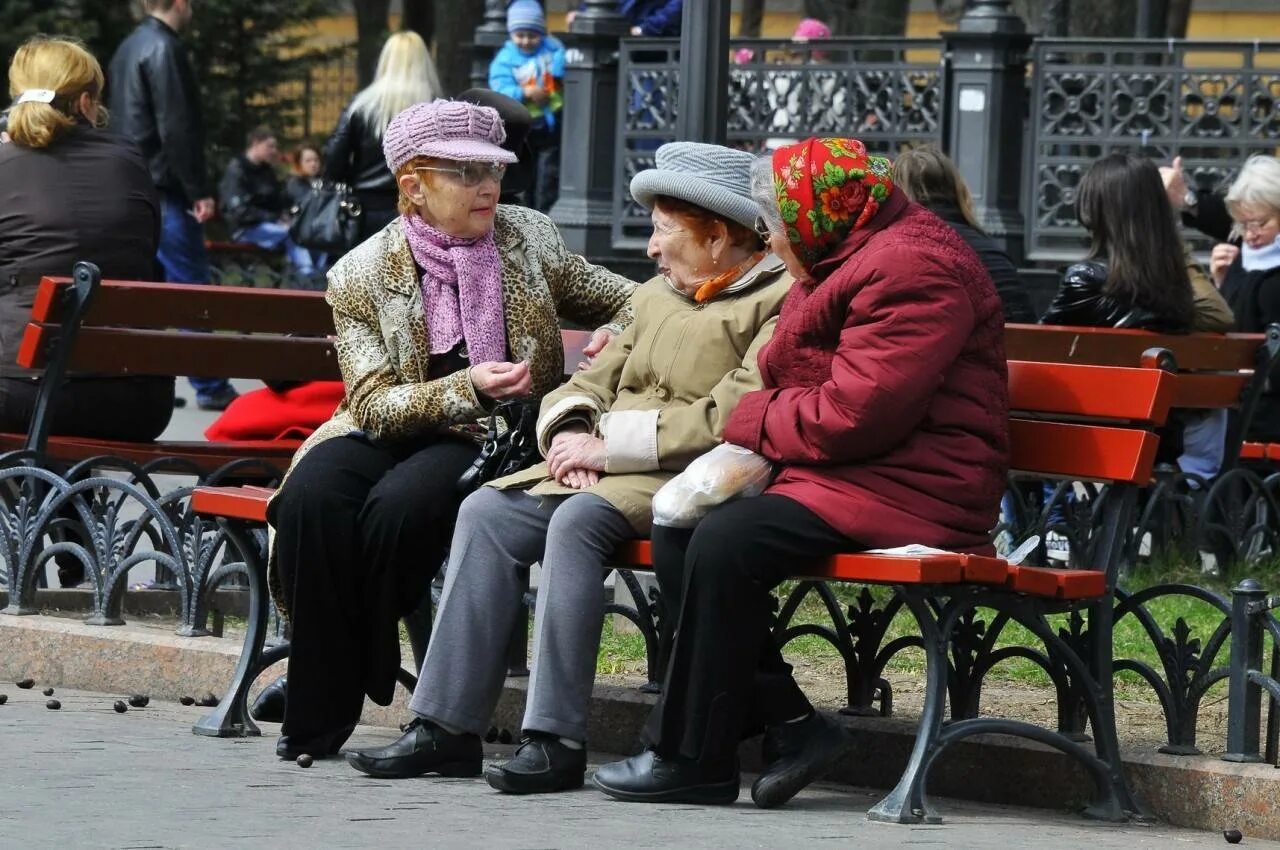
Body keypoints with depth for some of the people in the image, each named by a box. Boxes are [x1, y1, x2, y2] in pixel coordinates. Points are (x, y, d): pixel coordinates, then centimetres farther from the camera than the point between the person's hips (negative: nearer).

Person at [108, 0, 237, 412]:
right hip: (165, 189, -9)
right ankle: (209, 387, -5)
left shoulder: (129, 49, 16)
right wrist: (199, 191, -17)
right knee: (191, 285, -6)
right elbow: (177, 128, -19)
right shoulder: (164, 49, -13)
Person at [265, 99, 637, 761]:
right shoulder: (361, 276, 0)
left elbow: (629, 302, 18)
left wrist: (612, 336, -6)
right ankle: (319, 713, -22)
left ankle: (366, 680, -15)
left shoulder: (528, 240, 7)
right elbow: (374, 403, -8)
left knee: (399, 504, -33)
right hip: (391, 433, 1)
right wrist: (469, 388, -22)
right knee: (310, 497, -32)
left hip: (491, 441, -1)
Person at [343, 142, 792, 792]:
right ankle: (447, 726, -14)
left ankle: (557, 739, -32)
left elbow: (729, 420, -17)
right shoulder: (656, 296, 24)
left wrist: (610, 445, -15)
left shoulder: (781, 302, -5)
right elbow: (586, 384, 23)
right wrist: (572, 433, -1)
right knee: (487, 511, -12)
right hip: (604, 474, 9)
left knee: (578, 519, -33)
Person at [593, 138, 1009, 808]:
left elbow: (854, 413, -24)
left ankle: (692, 758, -16)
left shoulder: (911, 271, -17)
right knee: (676, 532, 1)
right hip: (838, 475, 11)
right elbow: (802, 386, 22)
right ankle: (788, 723, -4)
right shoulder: (846, 262, 19)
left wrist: (753, 421, -7)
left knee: (725, 543, -26)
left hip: (906, 489, -11)